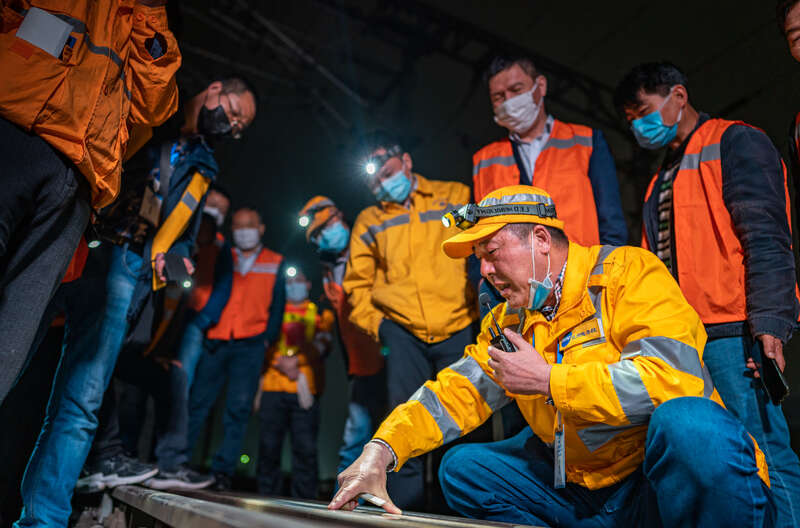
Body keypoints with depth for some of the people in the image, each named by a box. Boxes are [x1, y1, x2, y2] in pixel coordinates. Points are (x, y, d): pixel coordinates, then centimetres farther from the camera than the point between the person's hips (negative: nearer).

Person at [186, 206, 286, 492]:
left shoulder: (275, 264, 11)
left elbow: (277, 305, 7)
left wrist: (267, 338, -4)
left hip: (250, 344, -1)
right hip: (215, 342, 2)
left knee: (238, 408, -5)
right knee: (196, 402, 0)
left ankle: (223, 469, 1)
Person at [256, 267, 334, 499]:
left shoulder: (319, 314, 17)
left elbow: (323, 345, 2)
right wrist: (281, 364, -8)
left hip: (305, 391, -1)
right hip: (273, 387, 1)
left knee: (305, 448, -6)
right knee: (268, 446, -1)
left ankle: (304, 502, 0)